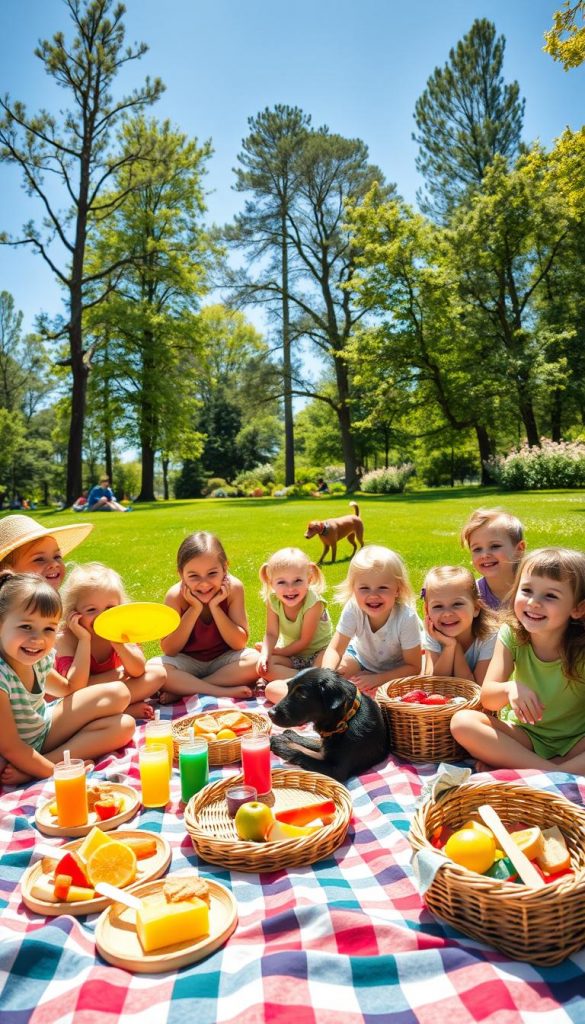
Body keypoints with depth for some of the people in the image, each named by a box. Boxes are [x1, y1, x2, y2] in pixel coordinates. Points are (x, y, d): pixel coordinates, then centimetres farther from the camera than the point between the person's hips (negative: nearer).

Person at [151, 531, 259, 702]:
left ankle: (183, 689, -21)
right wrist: (194, 609, -27)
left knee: (254, 660, -29)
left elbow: (240, 643, -17)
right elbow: (169, 650, -17)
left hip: (223, 659, 1)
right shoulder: (176, 596, -19)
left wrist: (214, 607, -27)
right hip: (187, 662, 0)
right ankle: (223, 692, -24)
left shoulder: (233, 588, -18)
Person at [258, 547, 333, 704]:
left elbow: (304, 641, -21)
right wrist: (265, 654, -31)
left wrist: (277, 651, -14)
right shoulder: (273, 600, -15)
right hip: (292, 654, 5)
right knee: (264, 667, -23)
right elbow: (271, 634, -12)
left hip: (318, 652, -4)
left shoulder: (313, 602, -27)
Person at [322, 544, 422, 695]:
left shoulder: (406, 618, -34)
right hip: (361, 656, 3)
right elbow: (335, 649, -23)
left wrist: (378, 679, -34)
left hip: (395, 669, -2)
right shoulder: (353, 609, -29)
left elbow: (413, 667, -23)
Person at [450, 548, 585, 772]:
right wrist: (509, 689, -38)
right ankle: (552, 771, -23)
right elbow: (487, 699, -16)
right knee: (462, 721, -24)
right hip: (524, 735, 3)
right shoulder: (511, 635, -11)